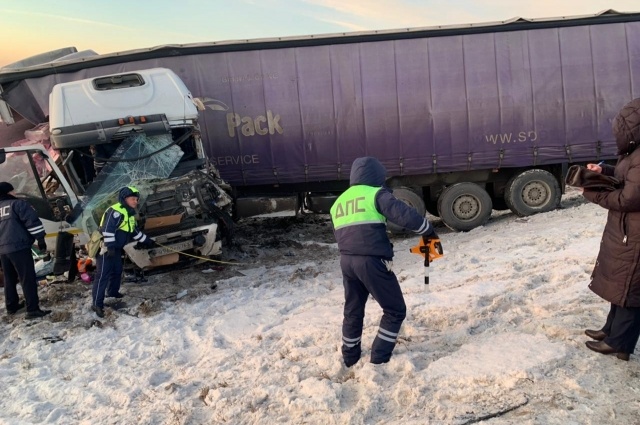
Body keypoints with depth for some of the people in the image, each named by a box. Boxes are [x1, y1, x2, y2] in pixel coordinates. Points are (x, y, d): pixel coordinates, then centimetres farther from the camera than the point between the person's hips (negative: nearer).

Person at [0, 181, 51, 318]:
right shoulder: (17, 203, -4)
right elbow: (32, 220, -14)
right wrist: (40, 238, -9)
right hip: (18, 247, -8)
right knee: (28, 278, -8)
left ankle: (11, 306, 29)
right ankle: (33, 309, -10)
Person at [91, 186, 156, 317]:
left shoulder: (130, 213, 14)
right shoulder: (116, 211, -19)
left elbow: (135, 231, 25)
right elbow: (108, 229, -27)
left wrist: (147, 240, 27)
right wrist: (110, 246, -31)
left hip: (116, 249, 10)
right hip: (106, 248, -10)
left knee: (117, 271, 23)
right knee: (103, 275, -10)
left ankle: (112, 292, 44)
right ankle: (97, 304, -8)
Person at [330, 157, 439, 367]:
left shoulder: (338, 202, 17)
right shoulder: (376, 194, -4)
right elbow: (404, 215, -15)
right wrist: (429, 230, -3)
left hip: (347, 262, 7)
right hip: (372, 262, -7)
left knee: (353, 311, 23)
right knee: (395, 310, 10)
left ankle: (350, 357, 34)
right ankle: (379, 358, 10)